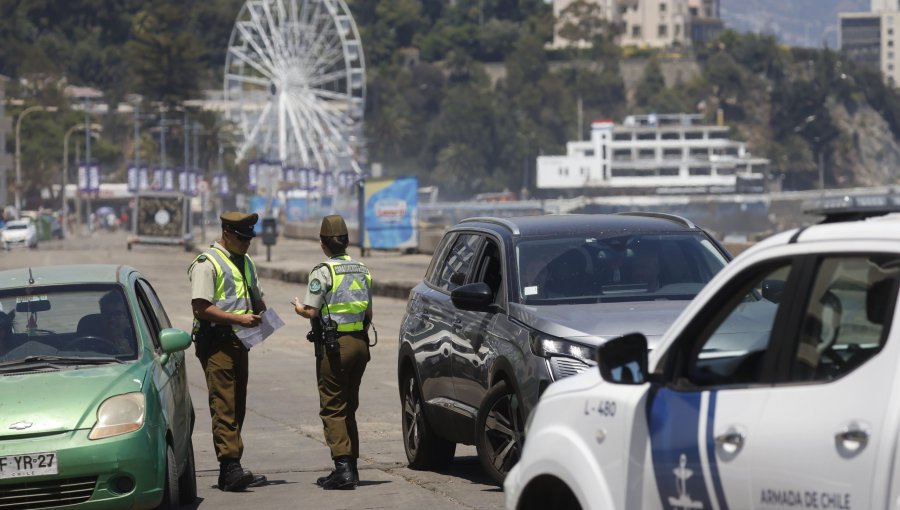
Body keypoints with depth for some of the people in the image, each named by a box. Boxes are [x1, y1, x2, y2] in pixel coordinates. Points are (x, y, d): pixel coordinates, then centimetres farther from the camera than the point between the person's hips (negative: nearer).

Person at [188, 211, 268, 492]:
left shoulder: (245, 263, 20)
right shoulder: (207, 263, -7)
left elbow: (257, 298, 32)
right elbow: (201, 307, -15)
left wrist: (262, 314, 9)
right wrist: (238, 318, -19)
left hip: (239, 341, 9)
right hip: (216, 342, -9)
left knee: (237, 406, 8)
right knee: (224, 406, -14)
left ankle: (229, 473, 11)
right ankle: (231, 468, -21)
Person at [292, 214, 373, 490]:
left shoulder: (323, 271, -11)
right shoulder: (362, 270, 11)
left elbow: (311, 311, -14)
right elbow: (369, 313, 14)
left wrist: (298, 307, 7)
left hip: (334, 346, -7)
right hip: (360, 343, 7)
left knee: (332, 409, -4)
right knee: (349, 408, 15)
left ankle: (343, 467, -13)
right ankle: (350, 466, 16)